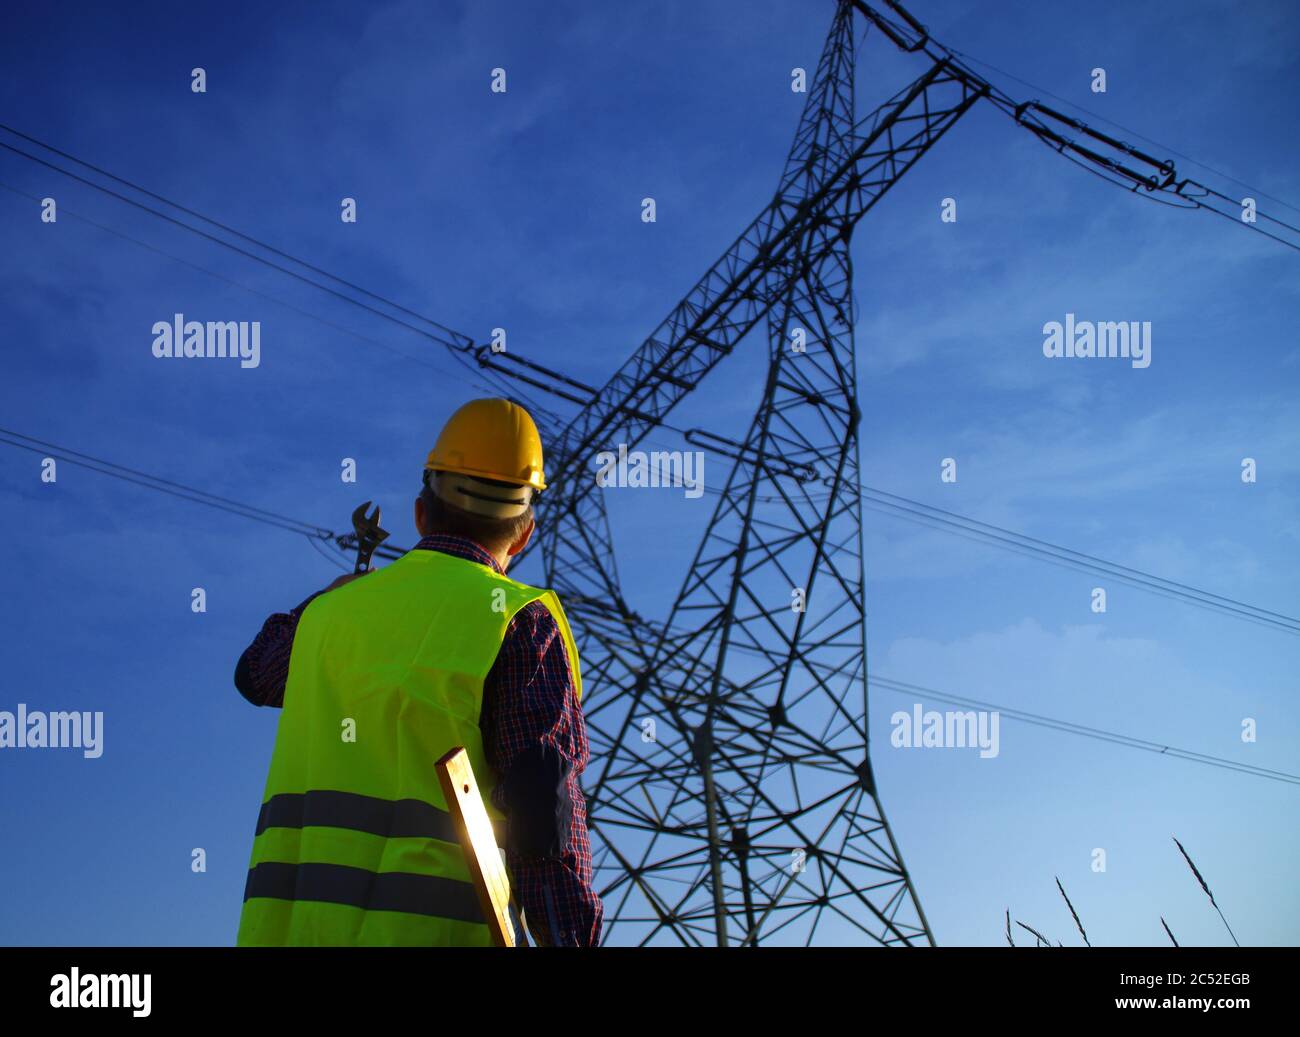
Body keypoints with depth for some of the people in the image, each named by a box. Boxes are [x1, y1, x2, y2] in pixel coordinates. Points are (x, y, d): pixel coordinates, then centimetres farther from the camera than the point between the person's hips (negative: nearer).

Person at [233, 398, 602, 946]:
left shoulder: (330, 610, 16)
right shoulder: (518, 620, 1)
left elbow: (256, 674, 40)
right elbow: (544, 810, -9)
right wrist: (570, 936, -9)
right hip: (427, 930, -5)